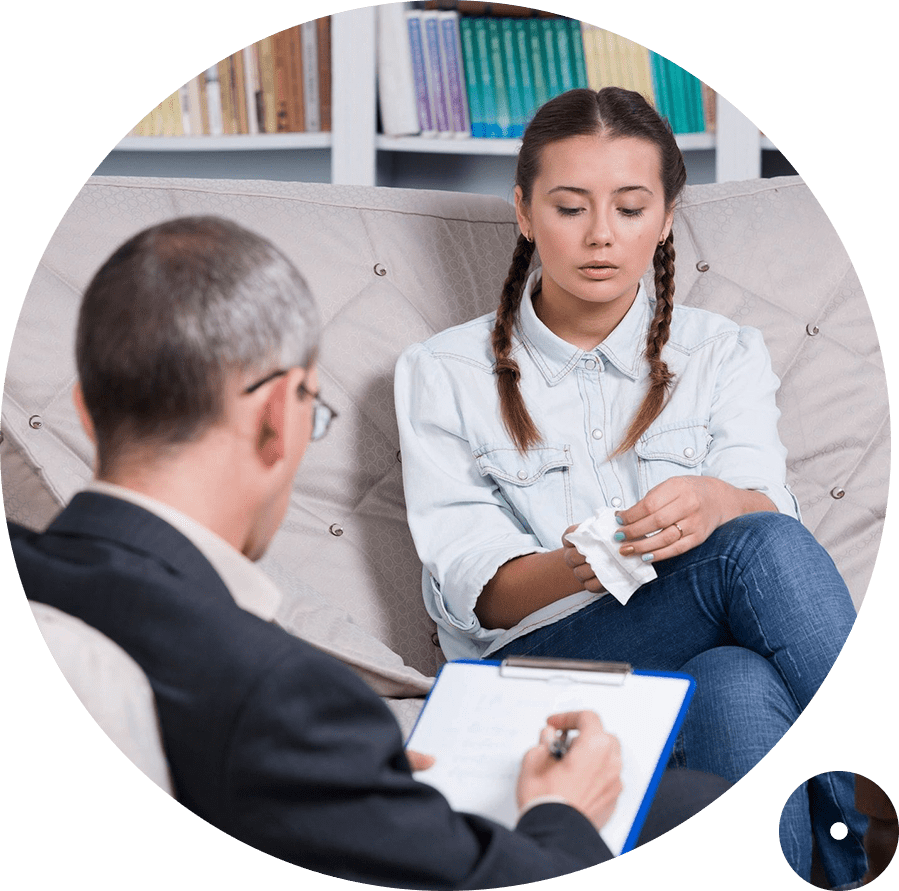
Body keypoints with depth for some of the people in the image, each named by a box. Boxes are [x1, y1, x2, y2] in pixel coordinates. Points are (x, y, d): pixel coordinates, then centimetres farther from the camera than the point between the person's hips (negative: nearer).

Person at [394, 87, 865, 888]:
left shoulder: (725, 356, 14)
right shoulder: (445, 374, 8)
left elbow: (770, 513, -3)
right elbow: (473, 590, -2)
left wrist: (719, 504, -29)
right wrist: (570, 568, -26)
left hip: (711, 676, 2)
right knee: (761, 552, -31)